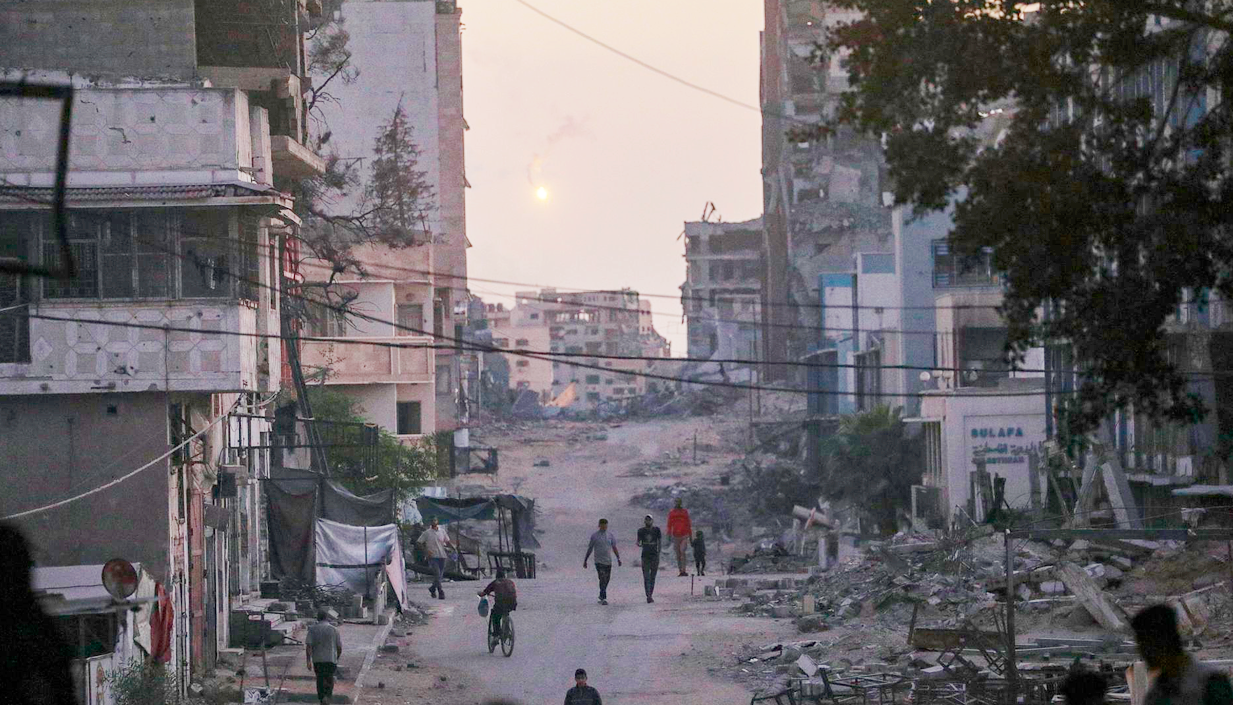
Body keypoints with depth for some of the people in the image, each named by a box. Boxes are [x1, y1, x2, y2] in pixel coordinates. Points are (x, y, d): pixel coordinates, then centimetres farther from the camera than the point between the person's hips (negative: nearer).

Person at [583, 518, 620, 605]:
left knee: (607, 579, 10)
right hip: (599, 561, -4)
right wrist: (585, 561, 7)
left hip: (608, 562, 4)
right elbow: (590, 549, 5)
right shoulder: (594, 536, 0)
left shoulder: (610, 536, 9)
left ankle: (601, 596, 29)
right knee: (602, 579, -16)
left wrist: (618, 558, -2)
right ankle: (603, 598, -18)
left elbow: (614, 548, 9)